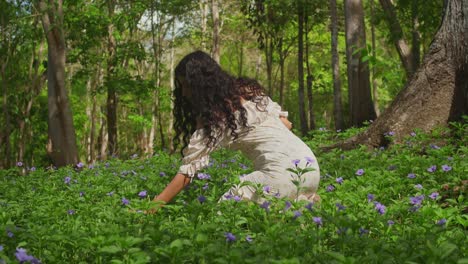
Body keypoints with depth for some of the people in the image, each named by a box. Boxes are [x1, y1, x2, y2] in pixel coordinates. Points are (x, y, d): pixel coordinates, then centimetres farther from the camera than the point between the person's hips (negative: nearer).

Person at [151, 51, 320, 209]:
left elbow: (188, 170, -9)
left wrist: (154, 205, -7)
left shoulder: (215, 115, -8)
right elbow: (285, 123, 18)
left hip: (283, 170, -9)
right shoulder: (245, 89, 15)